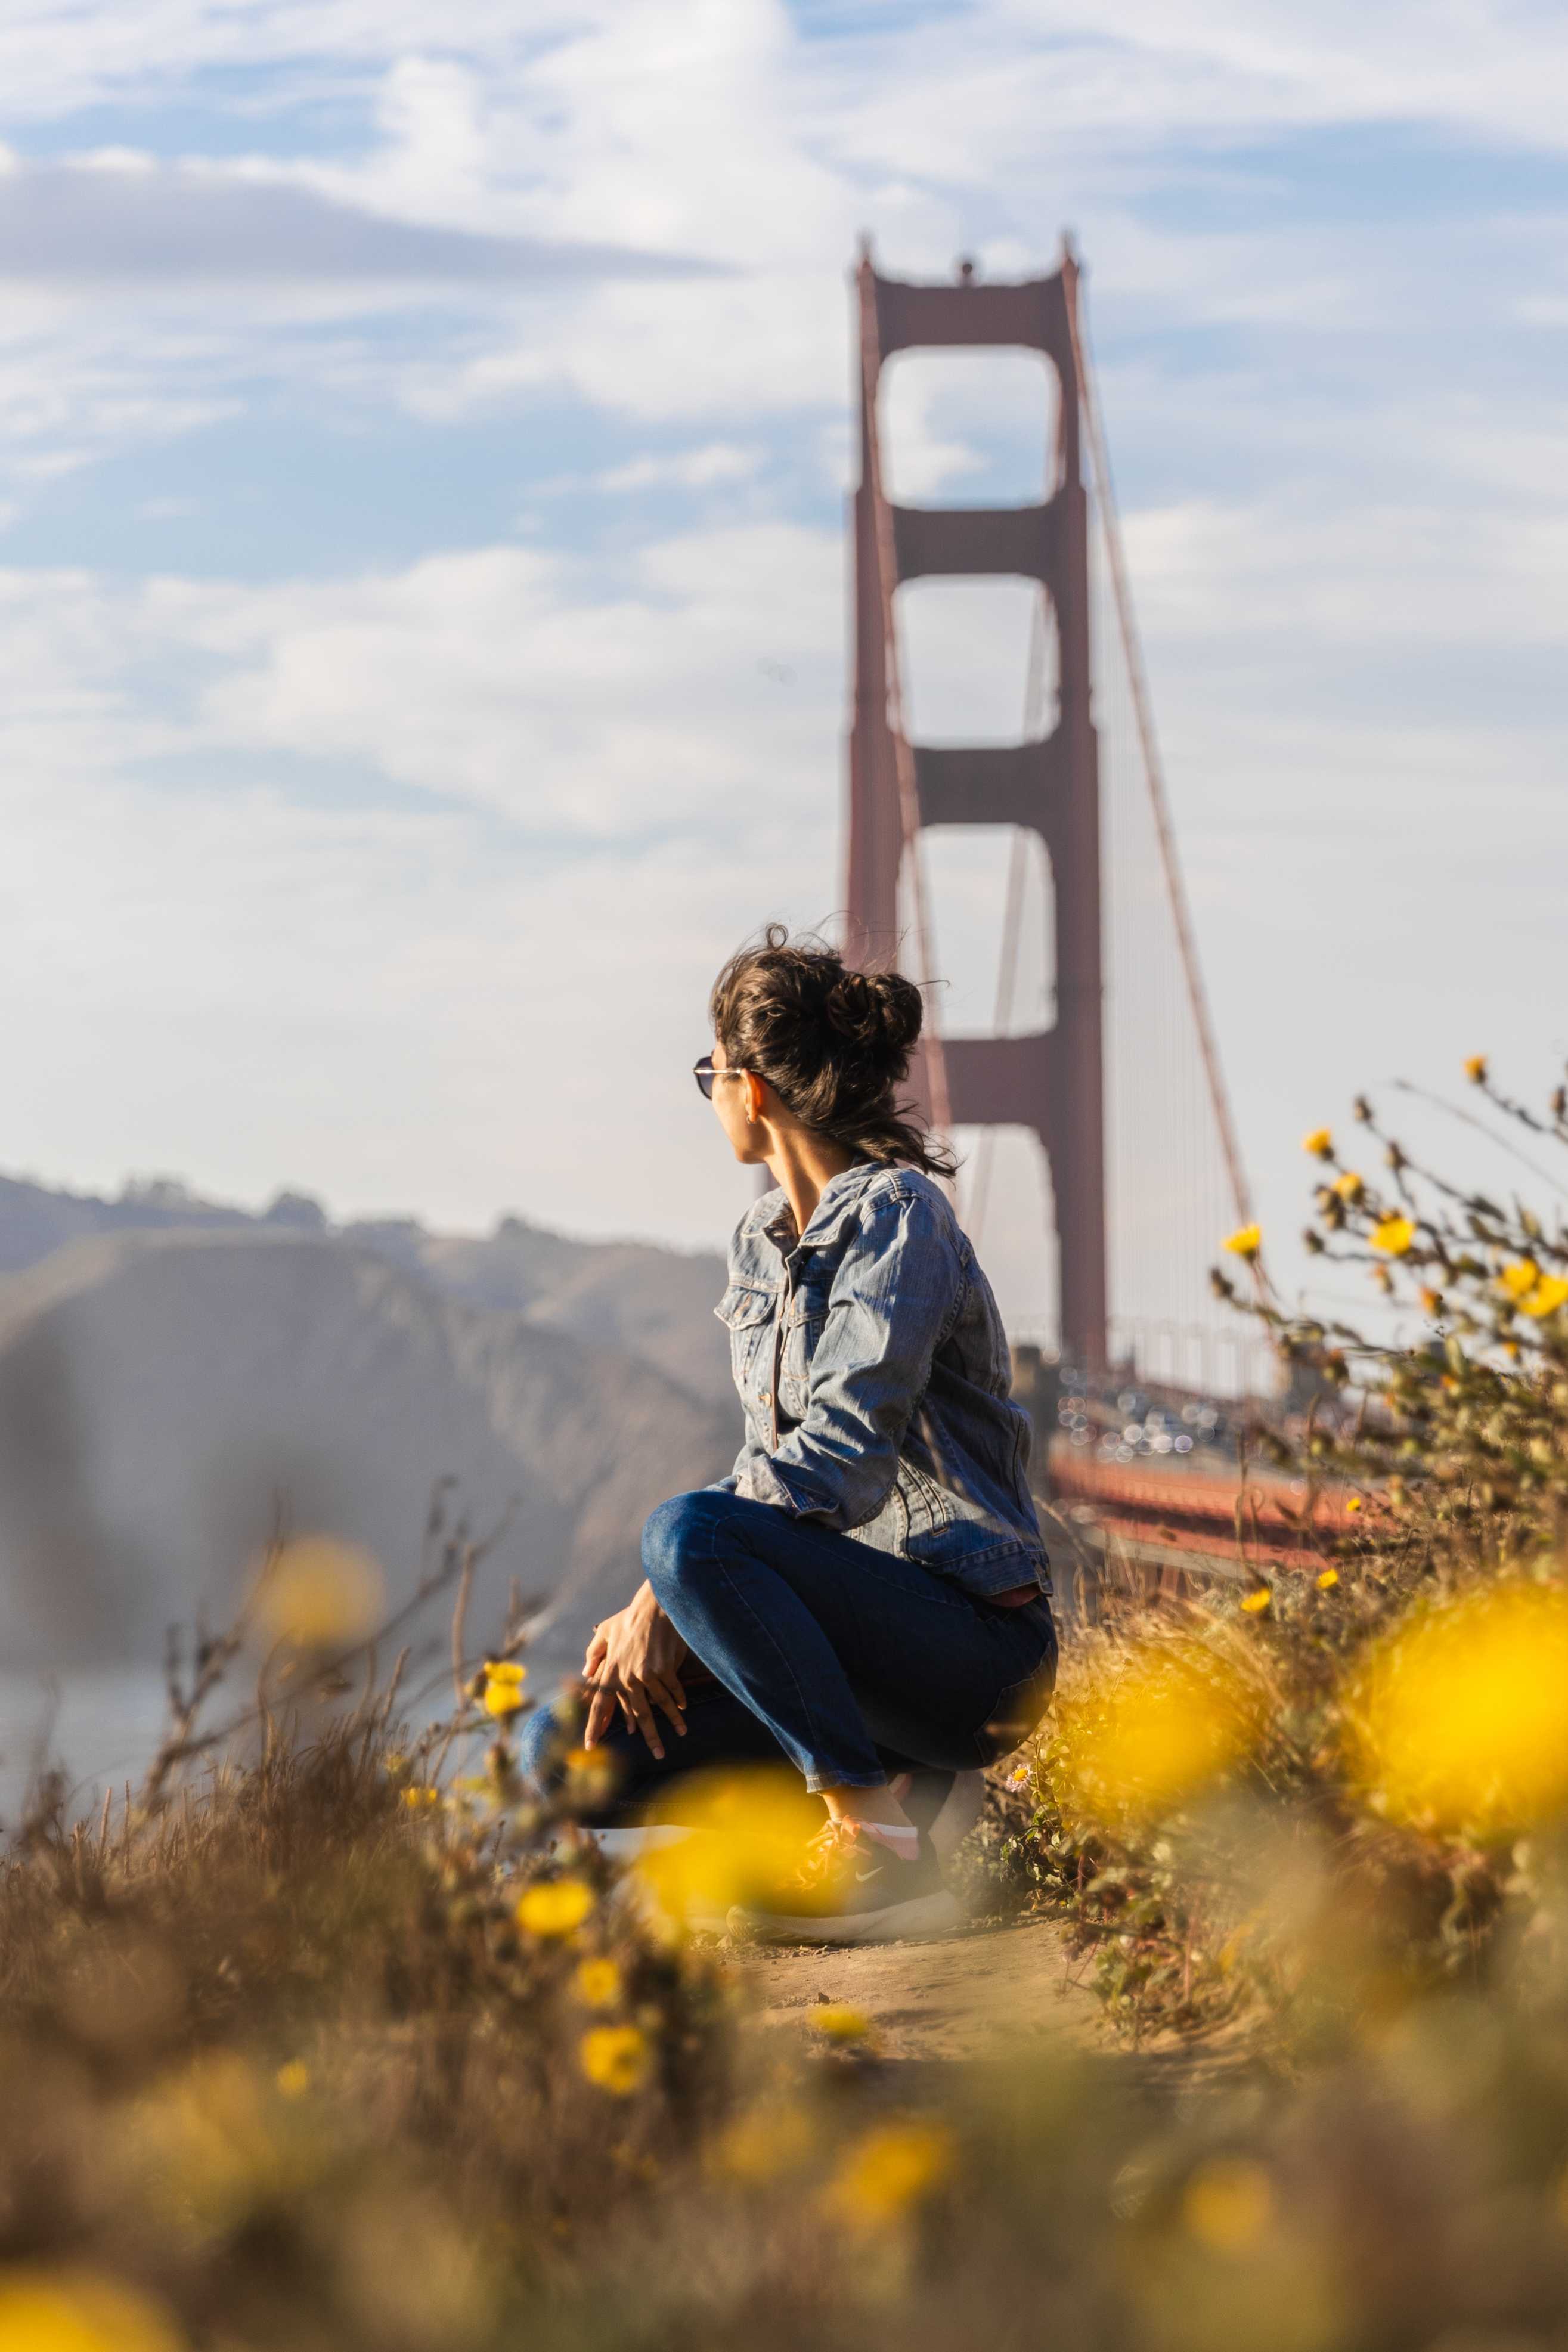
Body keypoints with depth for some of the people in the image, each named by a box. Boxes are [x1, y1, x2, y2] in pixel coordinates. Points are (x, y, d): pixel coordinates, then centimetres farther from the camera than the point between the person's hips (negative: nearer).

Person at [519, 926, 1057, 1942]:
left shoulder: (898, 1218, -13)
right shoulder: (764, 1242, 13)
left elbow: (842, 1459, -22)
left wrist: (666, 1597, -22)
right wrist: (656, 1611, -2)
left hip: (973, 1645, -8)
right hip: (855, 1616, 8)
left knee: (688, 1533, -32)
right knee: (567, 1747, -6)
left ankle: (879, 1842, -20)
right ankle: (878, 1784, 3)